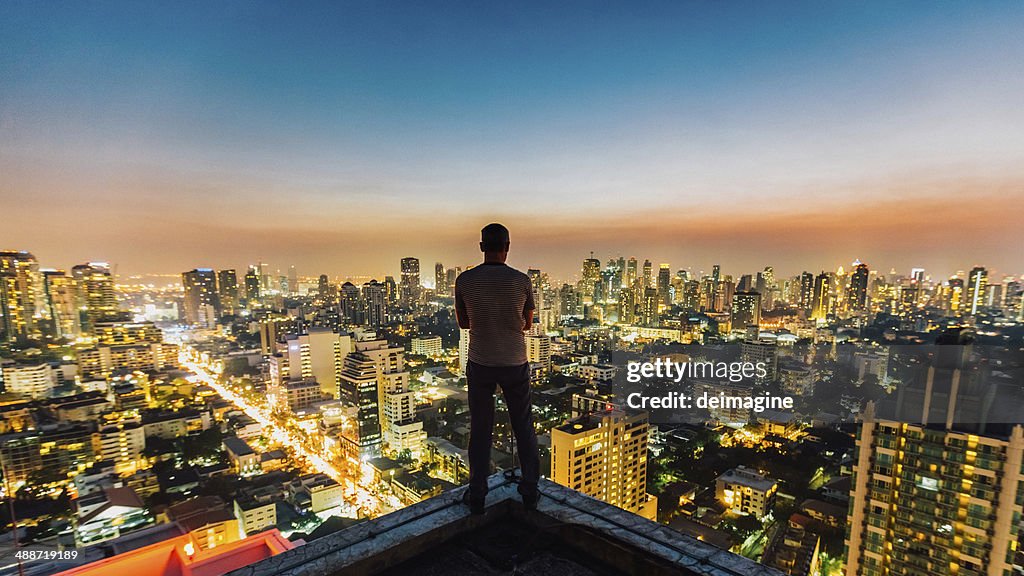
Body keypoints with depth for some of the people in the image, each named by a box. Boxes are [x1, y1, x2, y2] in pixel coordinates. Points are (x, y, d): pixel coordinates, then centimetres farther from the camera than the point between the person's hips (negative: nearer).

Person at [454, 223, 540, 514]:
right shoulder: (522, 281, -11)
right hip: (515, 364, 0)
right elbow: (527, 324, 3)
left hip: (480, 364, 1)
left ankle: (477, 495, 24)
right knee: (524, 429, 16)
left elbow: (463, 323, 5)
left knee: (480, 430, 14)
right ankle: (530, 492, 27)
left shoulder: (464, 280, -9)